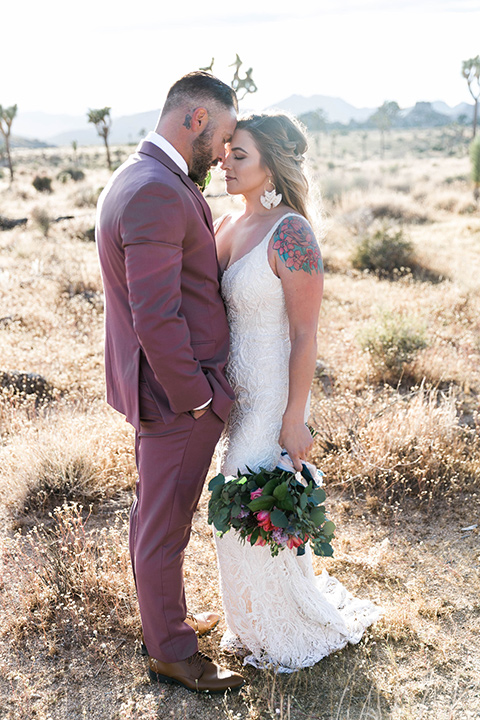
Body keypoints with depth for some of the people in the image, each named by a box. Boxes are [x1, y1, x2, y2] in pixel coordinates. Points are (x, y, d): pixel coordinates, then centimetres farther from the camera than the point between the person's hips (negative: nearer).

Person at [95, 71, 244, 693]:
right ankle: (170, 653, 28)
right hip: (176, 394, -10)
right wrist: (197, 399, -18)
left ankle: (163, 620, 44)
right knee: (163, 526, 8)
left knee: (157, 517, 23)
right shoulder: (159, 193, -24)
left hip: (161, 385, 10)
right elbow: (157, 321, -27)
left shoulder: (134, 179, 10)